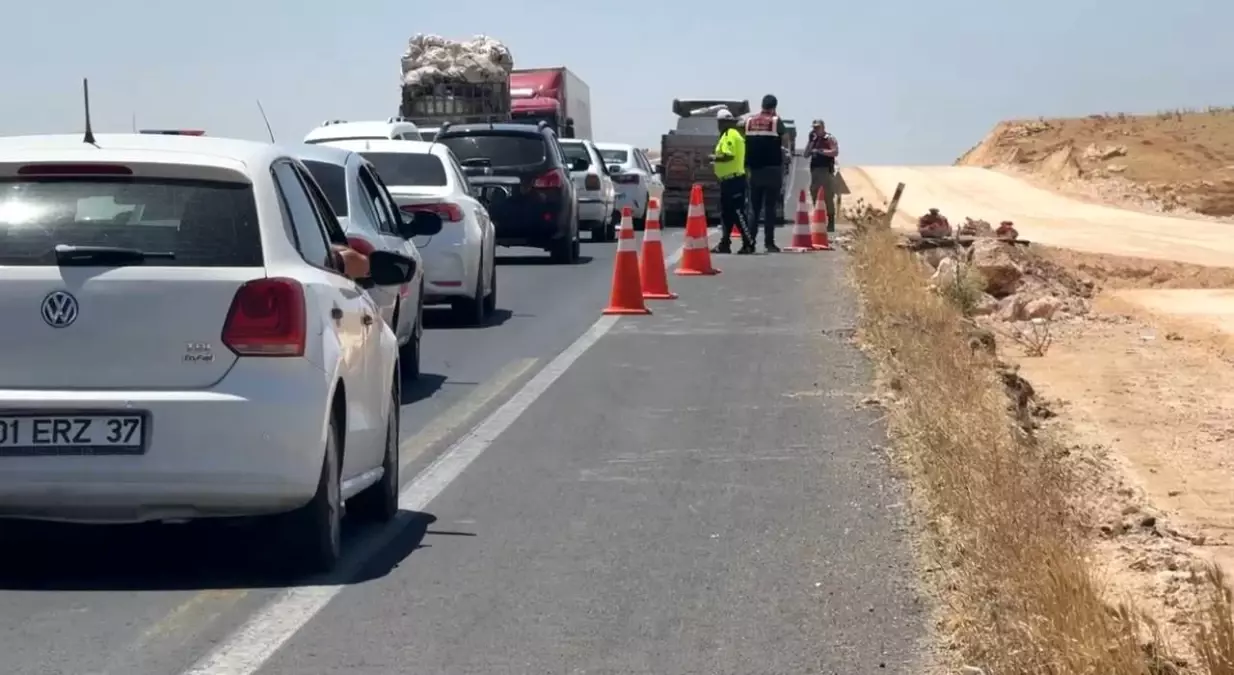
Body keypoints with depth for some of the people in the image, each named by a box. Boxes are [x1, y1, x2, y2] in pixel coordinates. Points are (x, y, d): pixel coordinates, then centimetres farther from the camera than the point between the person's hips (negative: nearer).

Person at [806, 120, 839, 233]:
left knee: (828, 198, -10)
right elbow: (806, 154, 11)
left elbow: (835, 152, -15)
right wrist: (810, 141, 3)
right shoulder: (814, 140, 18)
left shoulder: (830, 139, -1)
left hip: (826, 171, -7)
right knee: (815, 198, 8)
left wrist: (820, 151, -18)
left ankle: (830, 223, -11)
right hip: (814, 171, 7)